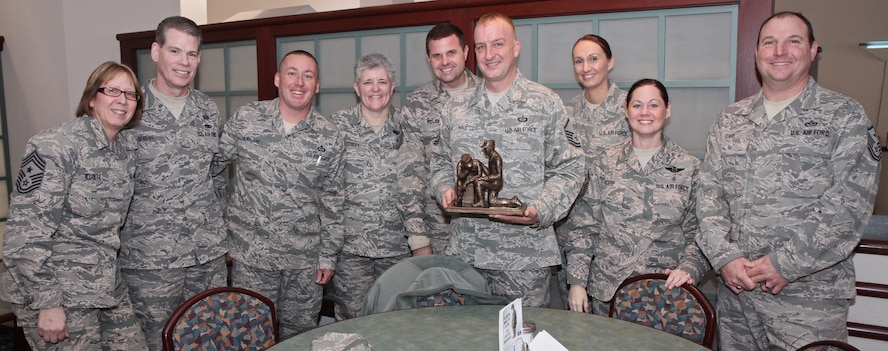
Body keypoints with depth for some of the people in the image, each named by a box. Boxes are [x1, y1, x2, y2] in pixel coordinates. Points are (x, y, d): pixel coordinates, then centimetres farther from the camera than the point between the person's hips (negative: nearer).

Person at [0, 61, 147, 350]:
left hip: (107, 286, 7)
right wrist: (47, 303, -19)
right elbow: (26, 234, -19)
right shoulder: (56, 146, -17)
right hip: (57, 292, -6)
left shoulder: (127, 146, 4)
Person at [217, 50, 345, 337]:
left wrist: (328, 256, 2)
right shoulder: (246, 119, -4)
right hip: (250, 255, 0)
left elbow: (332, 200, 2)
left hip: (305, 259, 1)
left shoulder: (330, 137, -3)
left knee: (301, 334, 13)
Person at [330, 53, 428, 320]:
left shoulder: (406, 128, 4)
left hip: (398, 246, 2)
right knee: (352, 321, 4)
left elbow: (412, 187, 0)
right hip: (350, 244, -1)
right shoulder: (338, 125, 1)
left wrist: (420, 241, -6)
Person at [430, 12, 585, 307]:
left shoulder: (546, 103, -1)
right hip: (464, 252, 3)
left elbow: (568, 170, -1)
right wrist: (446, 190, -4)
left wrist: (540, 211, -17)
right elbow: (441, 162, 18)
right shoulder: (455, 107, 10)